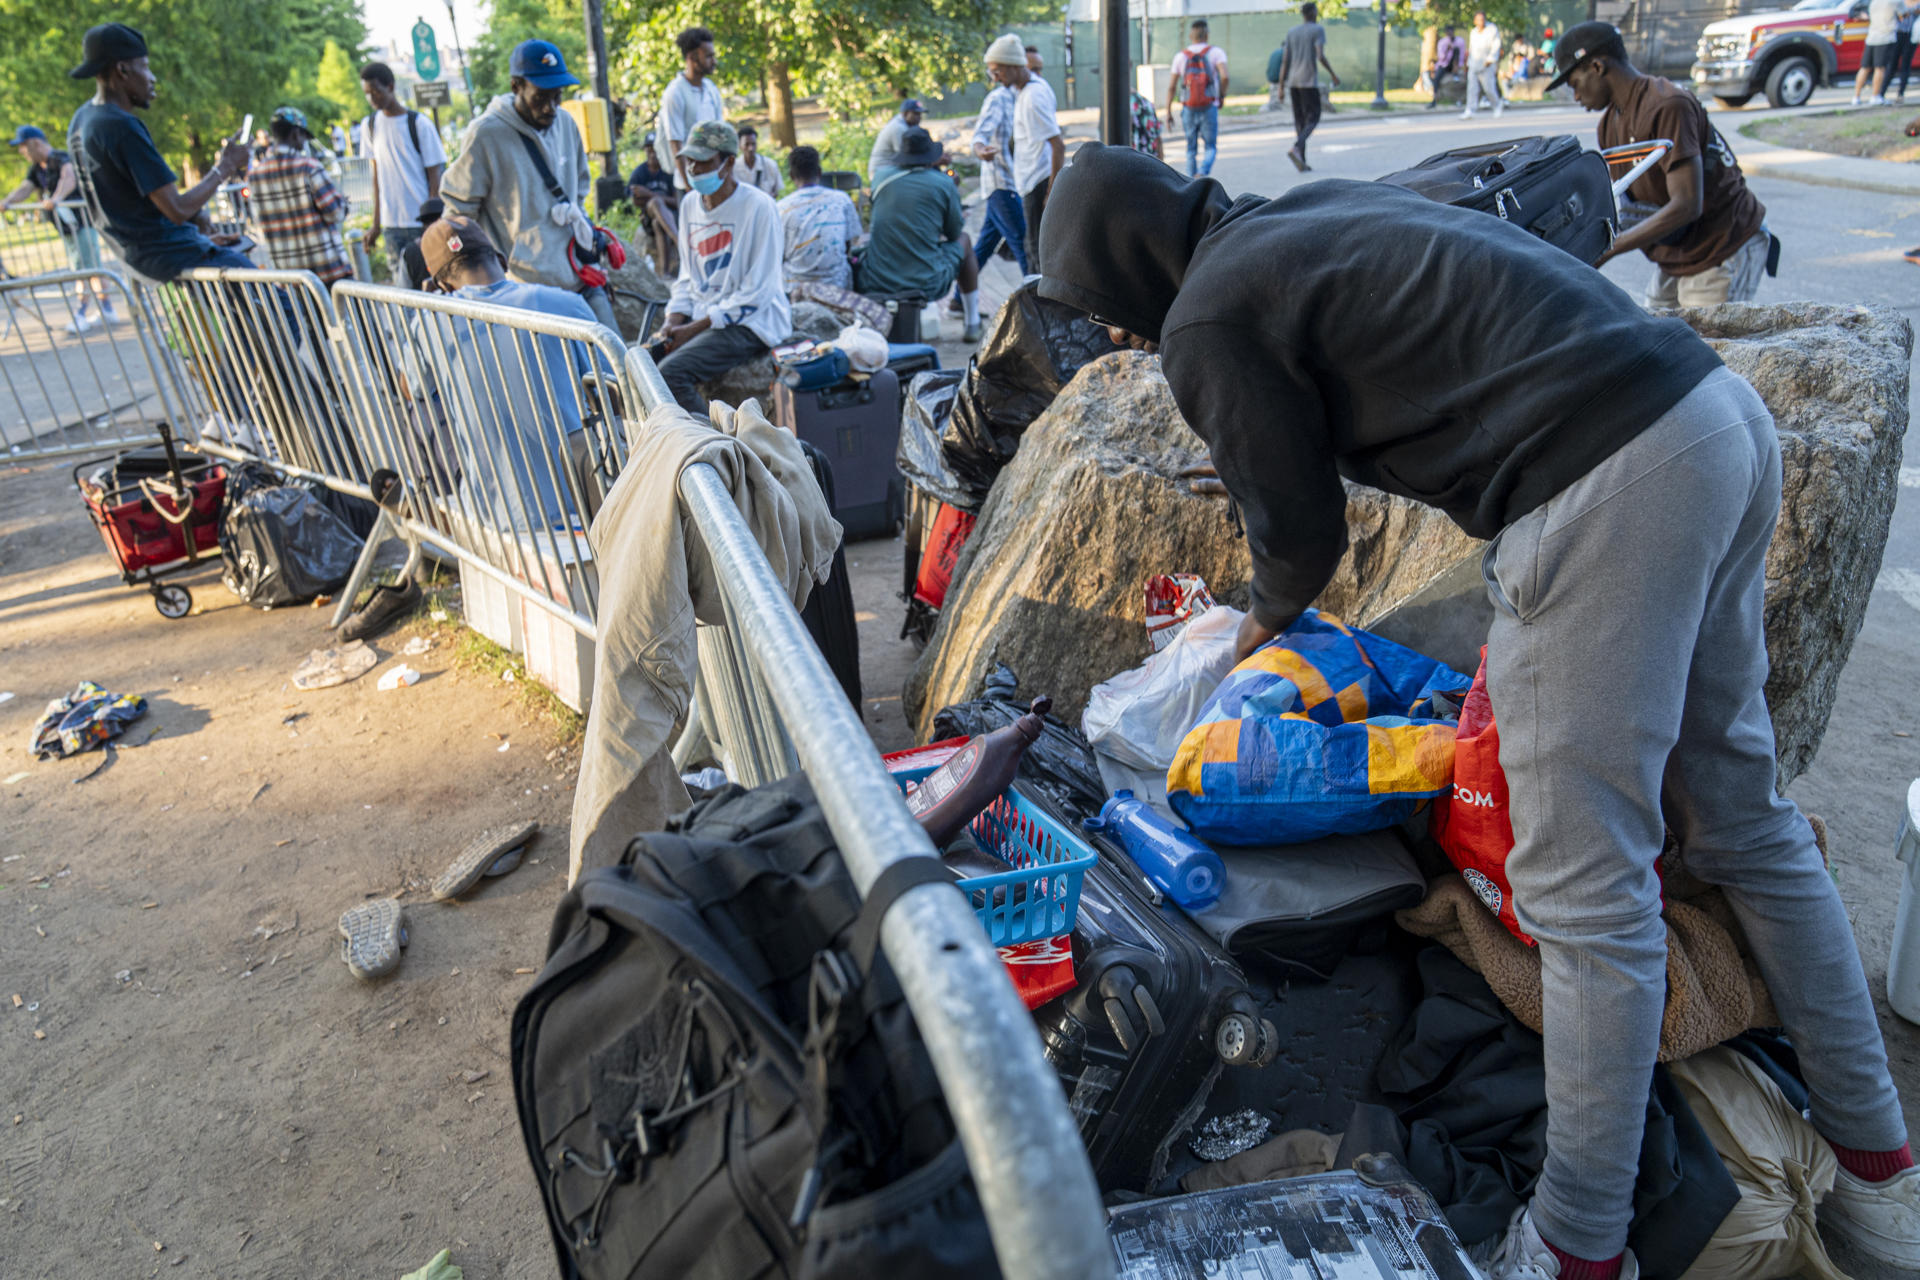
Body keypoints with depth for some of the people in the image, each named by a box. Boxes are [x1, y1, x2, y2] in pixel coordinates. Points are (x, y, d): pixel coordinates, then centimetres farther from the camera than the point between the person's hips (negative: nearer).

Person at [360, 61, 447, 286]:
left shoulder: (420, 125, -6)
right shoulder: (369, 125, 9)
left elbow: (435, 179, -6)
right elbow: (377, 176, 13)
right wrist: (376, 224, 11)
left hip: (423, 222, -4)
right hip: (391, 224, 4)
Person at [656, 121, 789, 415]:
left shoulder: (759, 207, -12)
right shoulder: (690, 204, 11)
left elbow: (756, 291, -15)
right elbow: (687, 276, 18)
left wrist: (695, 328, -17)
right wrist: (673, 323, -2)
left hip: (750, 321, -7)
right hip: (700, 315, 7)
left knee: (671, 372, -27)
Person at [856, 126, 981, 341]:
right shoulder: (943, 183, -2)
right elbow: (954, 232, 10)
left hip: (873, 285, 3)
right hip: (927, 285, -3)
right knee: (963, 240, 26)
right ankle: (972, 325, 31)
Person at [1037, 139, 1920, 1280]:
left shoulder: (1205, 322, -4)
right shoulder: (1318, 205, 21)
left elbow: (1300, 524, 3)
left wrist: (1265, 624, 26)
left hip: (1611, 487, -10)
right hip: (1722, 410, 10)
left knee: (1589, 887, 0)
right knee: (1742, 818, 20)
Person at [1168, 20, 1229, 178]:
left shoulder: (1180, 56, 4)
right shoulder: (1216, 52, -2)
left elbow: (1172, 87, 2)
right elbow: (1224, 76, -16)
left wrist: (1168, 111, 8)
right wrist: (1222, 95, 1)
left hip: (1188, 110, 2)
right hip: (1209, 109, -2)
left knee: (1191, 150, 14)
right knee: (1211, 148, 7)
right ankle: (1203, 173, -21)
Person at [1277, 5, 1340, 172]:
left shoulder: (1291, 32, 11)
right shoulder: (1318, 30, -5)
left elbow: (1284, 61, 7)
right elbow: (1320, 56, -15)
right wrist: (1334, 75, -4)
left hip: (1293, 83, 5)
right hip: (1309, 82, -5)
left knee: (1300, 119, 10)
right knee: (1313, 119, -2)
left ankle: (1302, 161, 4)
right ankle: (1296, 148, -27)